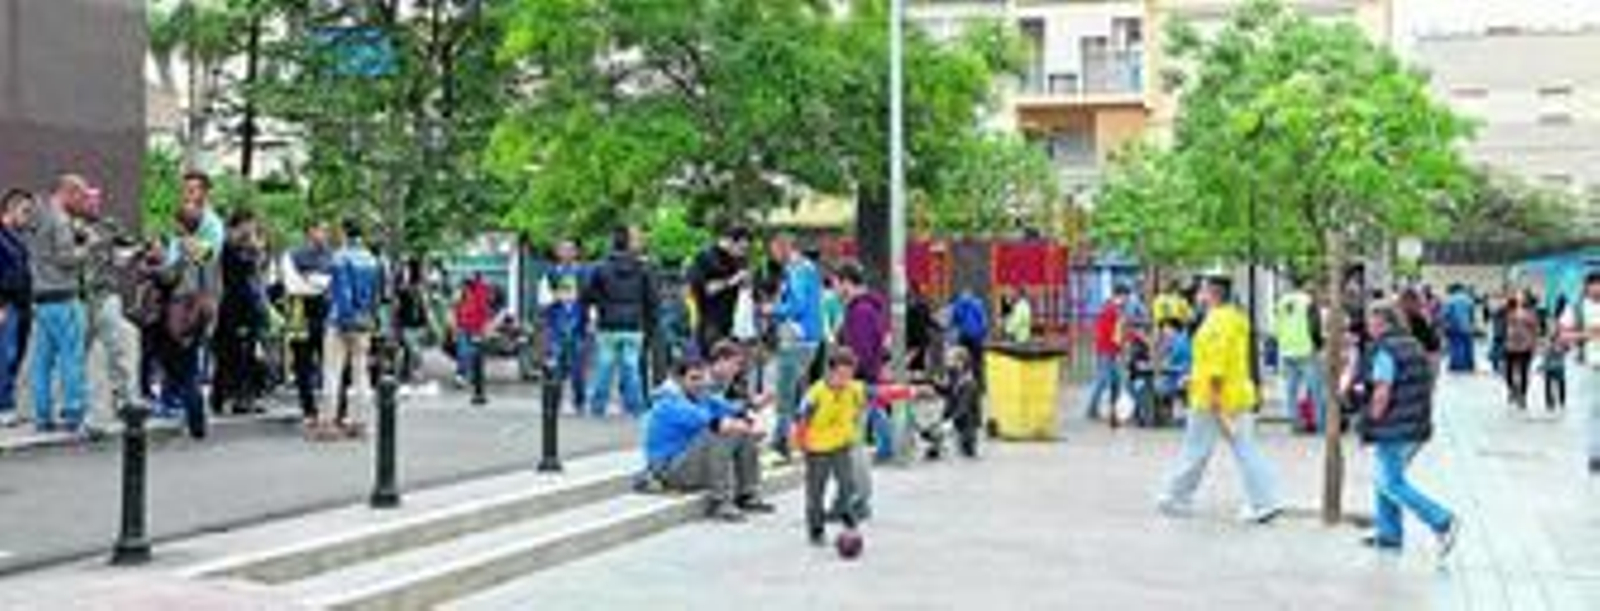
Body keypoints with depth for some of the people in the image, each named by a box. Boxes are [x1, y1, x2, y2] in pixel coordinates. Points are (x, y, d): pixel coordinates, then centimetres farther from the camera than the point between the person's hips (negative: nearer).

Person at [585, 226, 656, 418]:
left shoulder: (602, 269, -3)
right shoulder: (643, 269, 1)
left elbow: (588, 297, 0)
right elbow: (651, 300, 3)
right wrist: (649, 322, 11)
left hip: (608, 327, -1)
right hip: (633, 328, 1)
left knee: (604, 367, 4)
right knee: (631, 367, 4)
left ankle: (598, 406, 7)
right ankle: (634, 407, 6)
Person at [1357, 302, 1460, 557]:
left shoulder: (1385, 350, -17)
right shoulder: (1414, 345, 12)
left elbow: (1382, 394, -22)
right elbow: (1426, 385, 18)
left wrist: (1372, 423, -11)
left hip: (1394, 430, -10)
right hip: (1418, 427, 10)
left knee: (1391, 483, -3)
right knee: (1384, 478, 18)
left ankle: (1442, 521, -10)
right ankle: (1389, 534, 22)